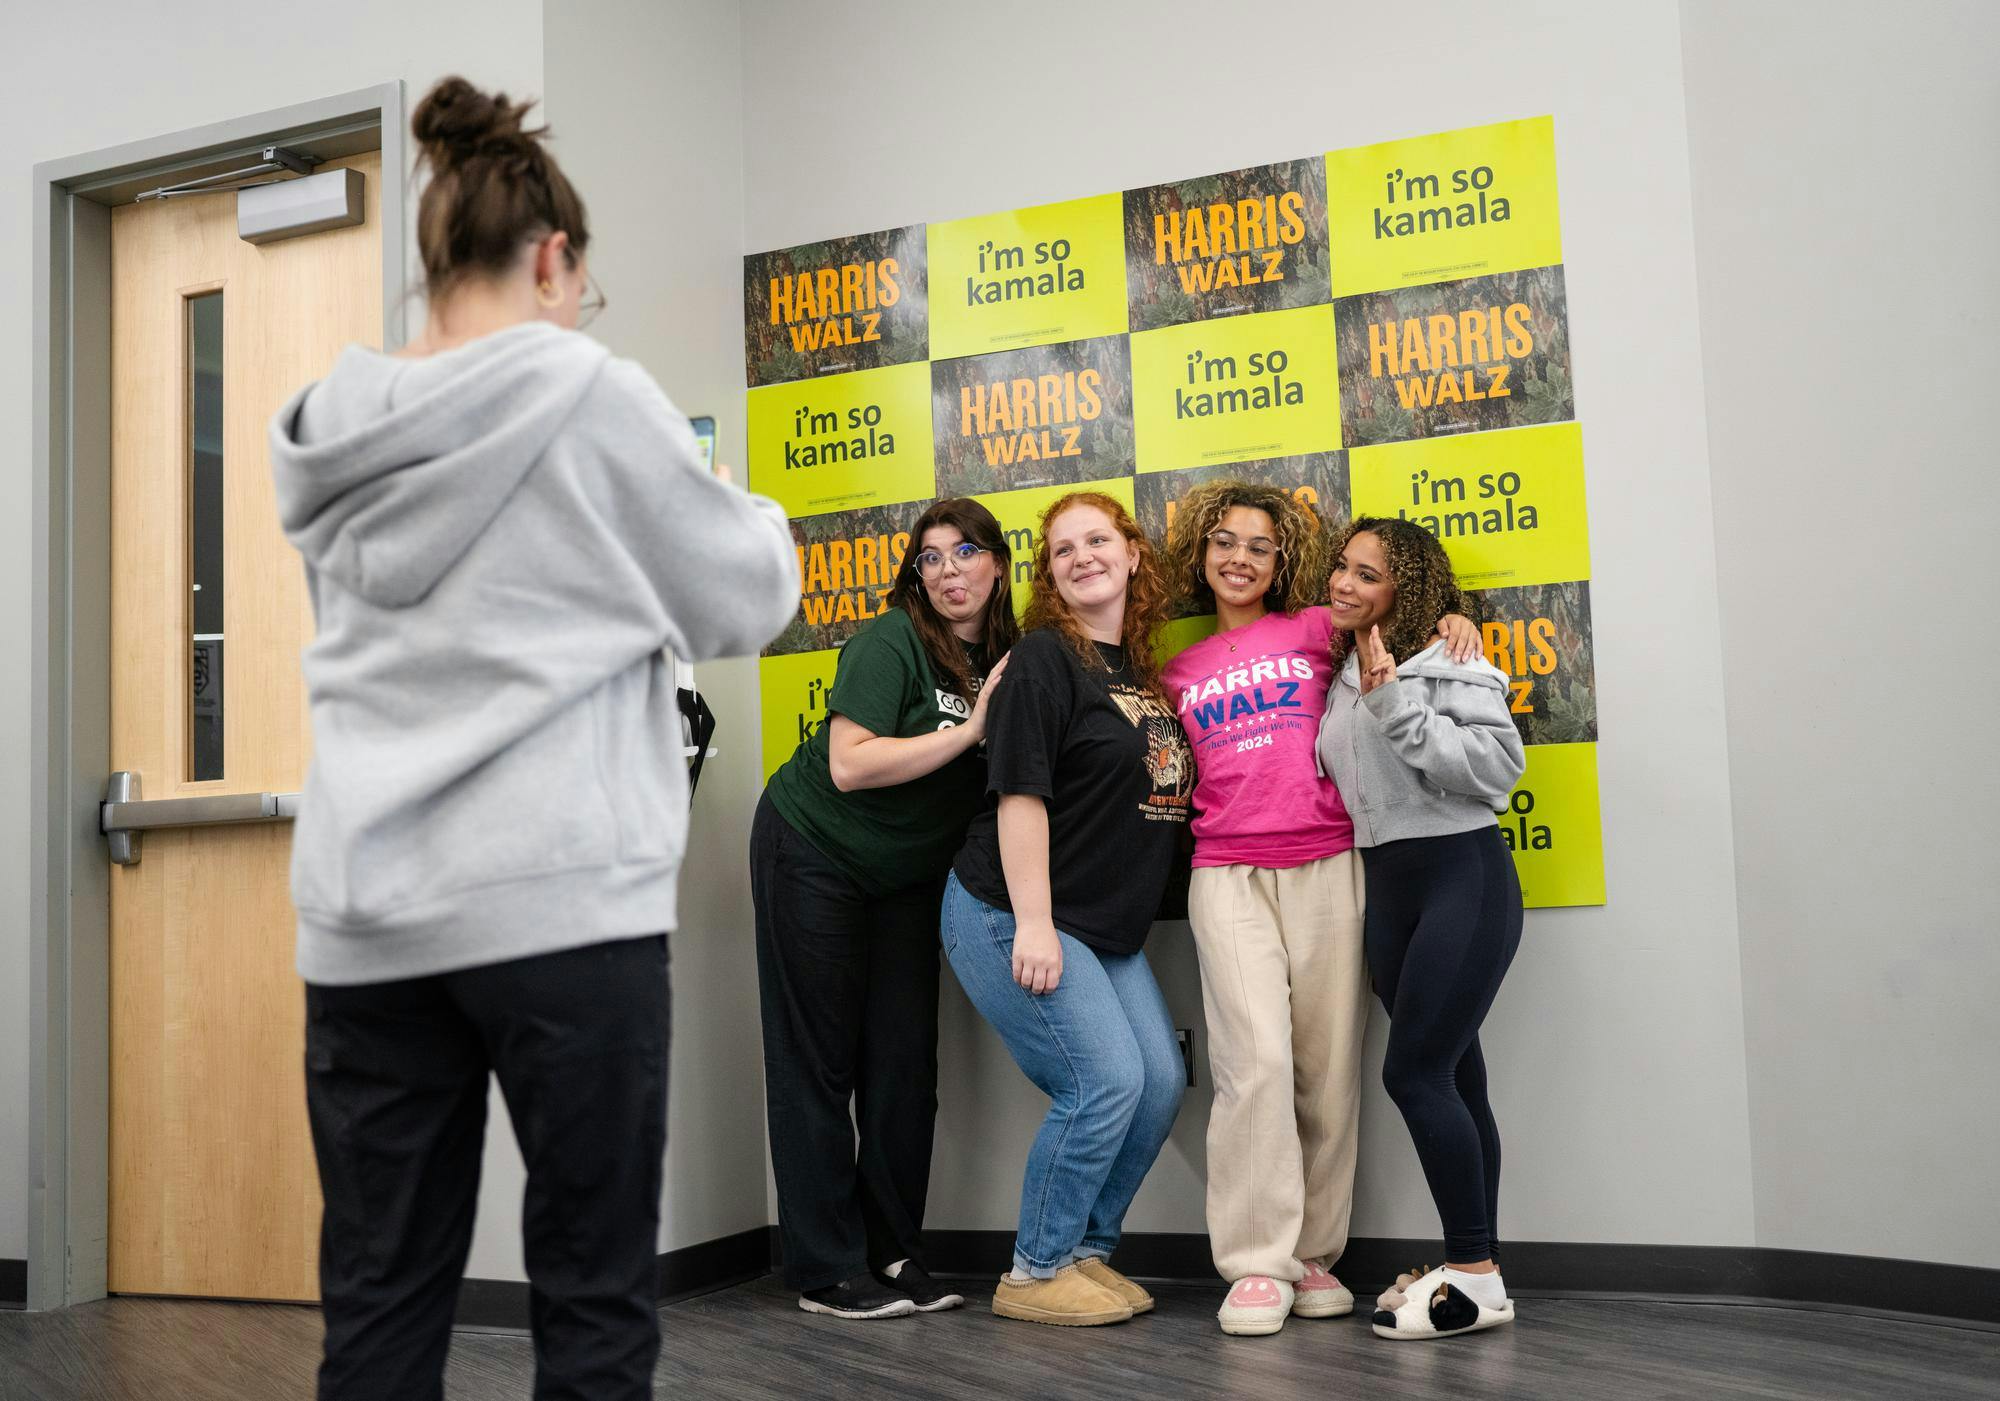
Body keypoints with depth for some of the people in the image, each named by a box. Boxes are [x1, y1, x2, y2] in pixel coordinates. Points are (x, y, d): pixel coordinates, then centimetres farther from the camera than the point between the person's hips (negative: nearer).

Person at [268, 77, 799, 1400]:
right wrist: (764, 522, 25)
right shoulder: (594, 396, -5)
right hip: (560, 896, -5)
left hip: (364, 911, 6)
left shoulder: (334, 429, 9)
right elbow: (741, 602, 4)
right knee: (594, 1292, 5)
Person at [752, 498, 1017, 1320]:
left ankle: (897, 1255, 17)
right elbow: (849, 765, -28)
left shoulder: (1009, 659, 0)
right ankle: (827, 1270, 5)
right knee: (819, 1060, -1)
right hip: (812, 856, -6)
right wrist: (970, 731, -27)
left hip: (910, 875, 6)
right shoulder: (890, 642, -19)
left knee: (905, 1061, 6)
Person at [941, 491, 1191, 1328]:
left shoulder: (1147, 671, 13)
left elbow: (1164, 793, 21)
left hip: (1109, 930, 8)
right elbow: (1021, 793, -16)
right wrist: (1032, 923, -21)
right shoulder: (1045, 657, -9)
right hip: (1012, 917, -8)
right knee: (1106, 1081, -12)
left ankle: (1085, 1252, 21)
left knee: (1160, 1083, 4)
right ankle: (1035, 1274, 5)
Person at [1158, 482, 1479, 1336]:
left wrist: (1451, 619, -4)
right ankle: (1257, 1265, -5)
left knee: (1330, 1067, 2)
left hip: (1327, 870, 0)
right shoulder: (1179, 672, 15)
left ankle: (1315, 1255, 15)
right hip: (1227, 876, 0)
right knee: (1257, 1059, -13)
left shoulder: (1315, 630, 8)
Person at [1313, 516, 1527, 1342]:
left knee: (1413, 1072, -12)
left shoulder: (1443, 659, -8)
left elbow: (1500, 763, -19)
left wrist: (1399, 709, -22)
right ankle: (1471, 1270, 14)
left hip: (1462, 879, -7)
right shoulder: (1339, 671, 14)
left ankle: (1476, 1279, -2)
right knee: (1452, 1077, 9)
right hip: (1387, 890, 7)